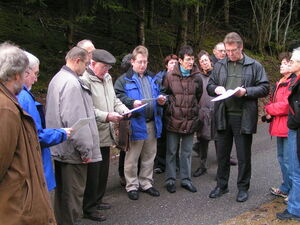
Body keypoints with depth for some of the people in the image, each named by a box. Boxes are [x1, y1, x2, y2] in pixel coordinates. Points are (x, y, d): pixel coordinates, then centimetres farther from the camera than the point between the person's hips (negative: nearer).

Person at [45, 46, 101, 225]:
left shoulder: (58, 78, 14)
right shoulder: (71, 83, -19)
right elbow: (75, 121, -24)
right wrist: (86, 150, -17)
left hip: (60, 148, 10)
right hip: (73, 150, -10)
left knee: (63, 191, 19)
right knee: (73, 194, 1)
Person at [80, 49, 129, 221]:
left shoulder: (107, 78, 13)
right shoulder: (85, 80, -16)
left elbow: (115, 100, 20)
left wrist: (125, 110, 2)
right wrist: (106, 116, -23)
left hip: (106, 134, 9)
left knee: (103, 170, 19)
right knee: (93, 173, 1)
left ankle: (97, 200, 35)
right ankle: (89, 208, 16)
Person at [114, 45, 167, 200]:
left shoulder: (152, 79, 18)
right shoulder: (124, 80, -1)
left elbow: (158, 95, 24)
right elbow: (118, 97, -11)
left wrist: (161, 100, 2)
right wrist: (132, 102, -25)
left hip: (152, 123, 6)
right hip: (135, 123, -5)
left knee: (149, 157, 14)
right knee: (132, 158, 3)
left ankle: (146, 183, 29)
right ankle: (132, 186, 17)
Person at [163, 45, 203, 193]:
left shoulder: (197, 78, 1)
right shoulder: (170, 76, -6)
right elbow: (164, 94, 4)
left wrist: (193, 110, 12)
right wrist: (171, 108, 2)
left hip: (190, 120, 2)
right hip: (173, 120, -2)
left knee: (187, 152, 12)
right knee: (171, 152, 8)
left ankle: (186, 179, 24)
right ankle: (170, 180, 20)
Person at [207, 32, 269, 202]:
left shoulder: (254, 66, 0)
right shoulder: (220, 65, 9)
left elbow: (264, 88, -2)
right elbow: (209, 86, 13)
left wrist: (246, 91, -17)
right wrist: (215, 88, -9)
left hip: (244, 117, -3)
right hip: (223, 116, 3)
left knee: (244, 156, 7)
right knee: (222, 153, 13)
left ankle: (243, 188, 24)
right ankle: (221, 185, 29)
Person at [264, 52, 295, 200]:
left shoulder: (294, 82, -15)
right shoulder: (281, 82, 17)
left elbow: (288, 104, -22)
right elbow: (274, 100, 23)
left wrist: (269, 109, -9)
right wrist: (269, 113, 2)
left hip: (289, 126, -10)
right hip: (280, 126, 10)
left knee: (289, 160, -5)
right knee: (282, 157, 17)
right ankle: (286, 188, 29)